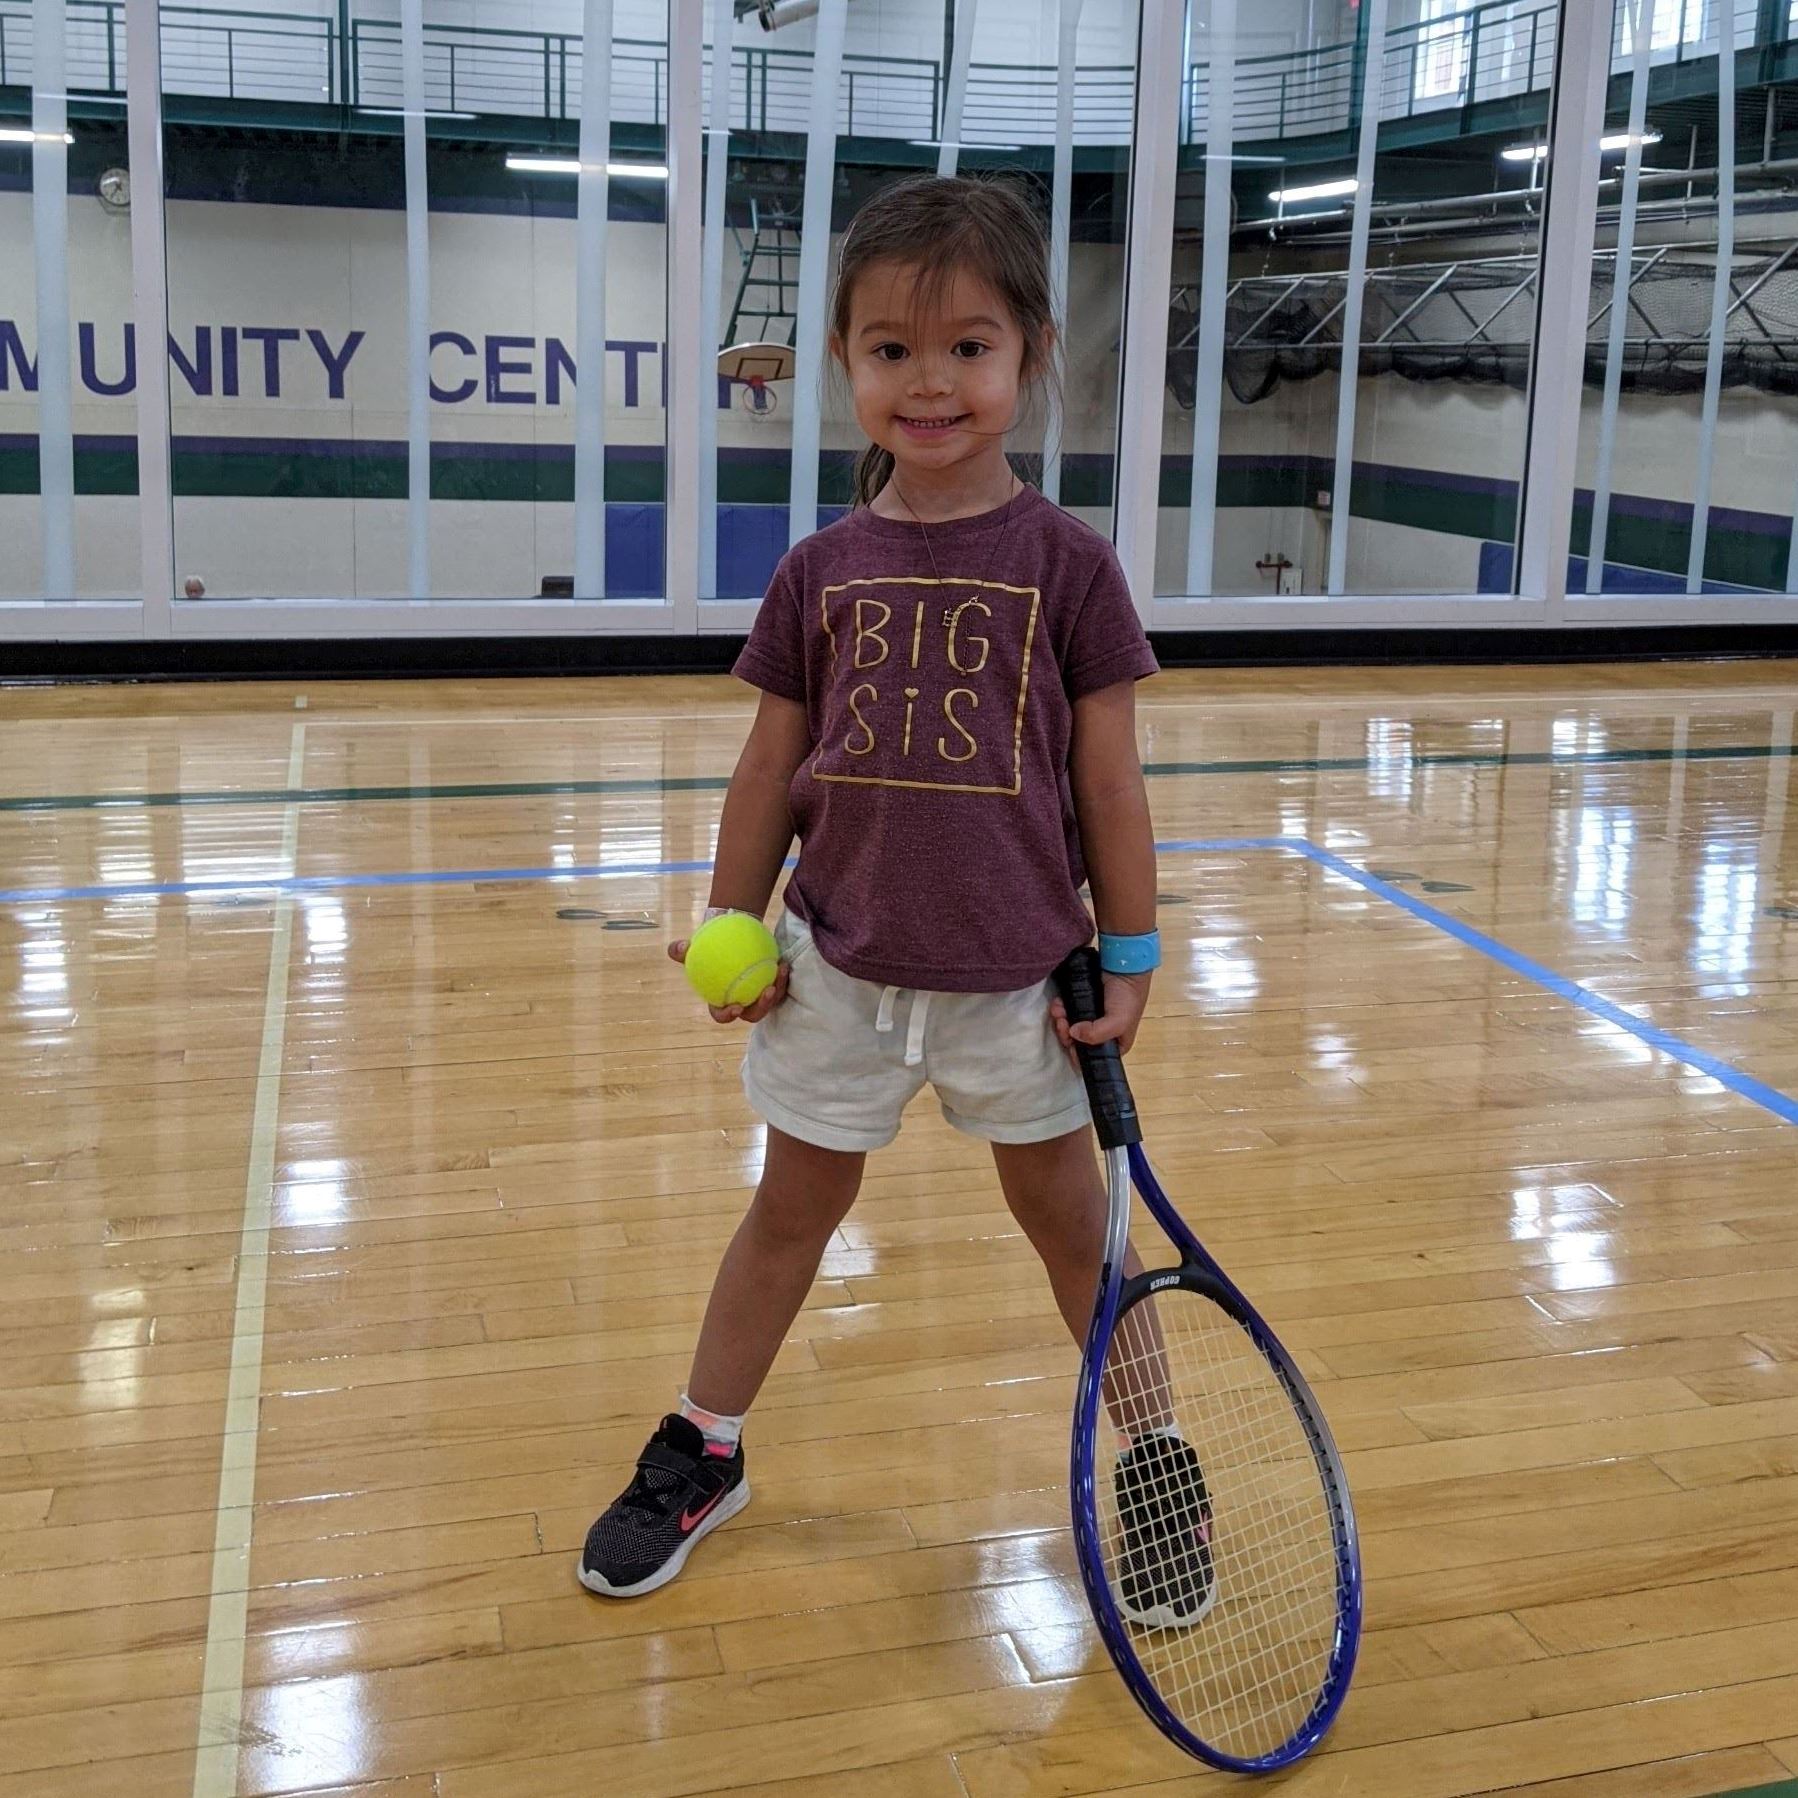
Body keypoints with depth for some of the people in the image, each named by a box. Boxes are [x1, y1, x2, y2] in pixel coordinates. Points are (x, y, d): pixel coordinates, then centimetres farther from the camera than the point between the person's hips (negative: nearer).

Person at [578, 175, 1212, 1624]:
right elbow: (771, 766, 4)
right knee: (794, 1204, 17)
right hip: (842, 965, 2)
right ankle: (702, 1455, 33)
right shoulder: (822, 573, -2)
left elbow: (1107, 774, -5)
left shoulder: (1065, 563, -8)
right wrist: (730, 931, 2)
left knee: (1068, 1213, 13)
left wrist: (1130, 954, -5)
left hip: (1021, 974, -2)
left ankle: (1154, 1456, 31)